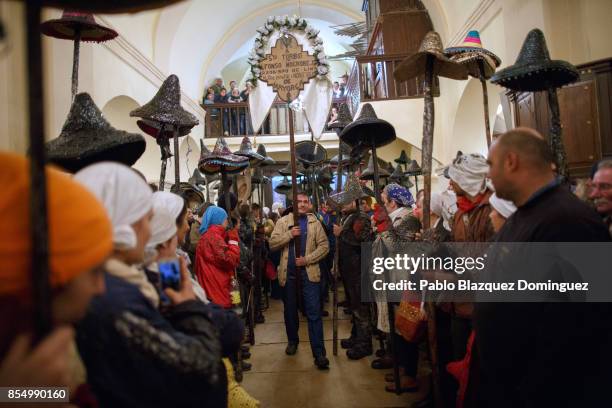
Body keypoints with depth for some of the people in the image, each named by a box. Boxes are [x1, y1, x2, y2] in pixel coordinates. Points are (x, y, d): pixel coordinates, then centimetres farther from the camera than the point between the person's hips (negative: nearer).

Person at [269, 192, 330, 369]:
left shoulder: (314, 223, 5)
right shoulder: (283, 221, 5)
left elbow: (324, 246, -1)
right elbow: (272, 244, -2)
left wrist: (307, 259, -13)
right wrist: (289, 234, -16)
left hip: (309, 272, -1)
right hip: (288, 272, 2)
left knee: (314, 313, -5)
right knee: (290, 310, 16)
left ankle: (319, 352, -2)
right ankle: (292, 341, 36)